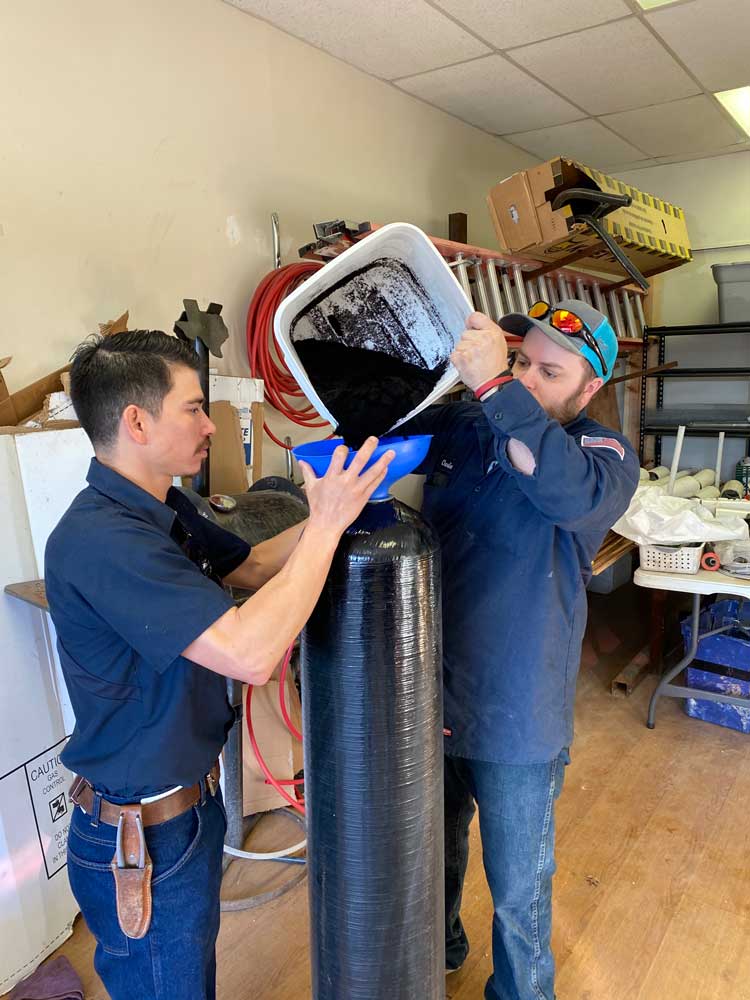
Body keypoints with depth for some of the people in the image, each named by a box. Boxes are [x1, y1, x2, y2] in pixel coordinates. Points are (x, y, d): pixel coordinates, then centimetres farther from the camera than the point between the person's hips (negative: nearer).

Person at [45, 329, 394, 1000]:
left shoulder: (164, 510, -1)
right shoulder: (98, 540, -32)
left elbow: (253, 567, 9)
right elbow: (250, 653, -38)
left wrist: (333, 503, -4)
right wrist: (327, 524, -30)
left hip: (189, 803, 9)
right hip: (142, 837, -9)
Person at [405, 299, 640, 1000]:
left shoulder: (605, 453, -13)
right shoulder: (457, 425, -3)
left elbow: (576, 493, -36)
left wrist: (494, 385, -41)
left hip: (517, 718, -4)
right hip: (428, 694, 5)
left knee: (518, 891, 17)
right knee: (434, 853, 29)